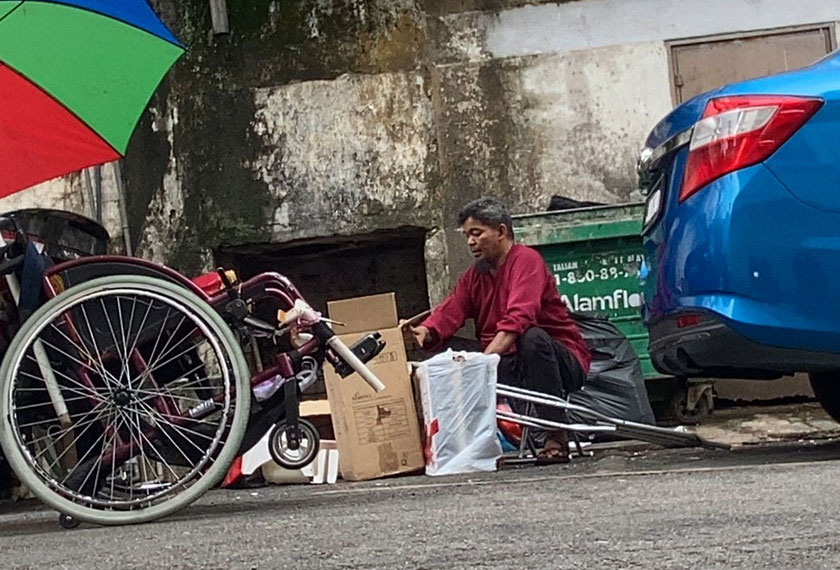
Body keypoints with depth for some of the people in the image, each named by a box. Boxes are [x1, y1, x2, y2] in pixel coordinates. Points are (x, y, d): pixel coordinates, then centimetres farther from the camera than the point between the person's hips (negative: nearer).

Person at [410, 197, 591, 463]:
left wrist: (486, 357, -39)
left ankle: (557, 438, -32)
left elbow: (519, 318, -27)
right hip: (512, 366, 6)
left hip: (564, 362, -5)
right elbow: (449, 313, -4)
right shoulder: (473, 276, 13)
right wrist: (424, 333, -27)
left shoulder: (526, 260, -10)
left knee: (533, 337, -38)